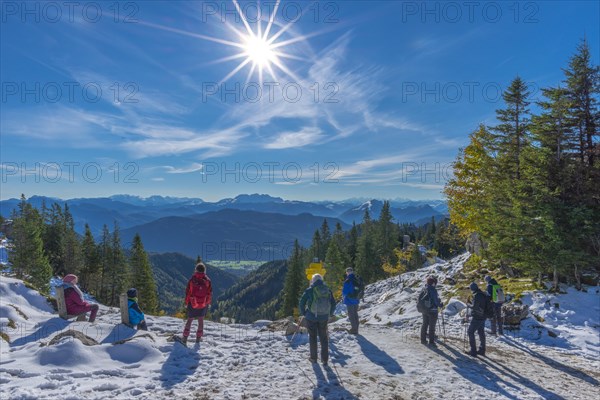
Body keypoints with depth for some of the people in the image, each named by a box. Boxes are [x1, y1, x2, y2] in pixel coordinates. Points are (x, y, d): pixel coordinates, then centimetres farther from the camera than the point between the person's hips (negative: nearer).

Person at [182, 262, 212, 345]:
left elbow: (187, 292, -4)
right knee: (201, 320, 14)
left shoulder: (192, 280, -11)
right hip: (203, 304, 0)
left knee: (189, 320, 13)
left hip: (193, 304, 0)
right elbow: (210, 293, -2)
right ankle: (198, 338, 18)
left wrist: (186, 303, 7)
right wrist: (209, 303, 11)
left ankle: (185, 338, 11)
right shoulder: (207, 280, -10)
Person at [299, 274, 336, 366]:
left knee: (313, 337, 12)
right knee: (323, 338, 13)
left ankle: (313, 358, 20)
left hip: (311, 317, -2)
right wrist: (330, 314, 21)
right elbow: (333, 304, 9)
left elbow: (302, 303, -5)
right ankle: (325, 359, 14)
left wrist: (303, 313, 11)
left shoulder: (309, 290, -8)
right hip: (324, 318, 2)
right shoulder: (328, 290, 2)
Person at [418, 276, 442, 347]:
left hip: (424, 310, 6)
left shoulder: (423, 290, -2)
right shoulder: (433, 290, -21)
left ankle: (423, 339, 25)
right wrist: (440, 304, 3)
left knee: (425, 324, 18)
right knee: (432, 326, 4)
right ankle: (431, 342, 8)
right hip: (432, 310, -6)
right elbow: (436, 300, -17)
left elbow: (419, 299, 6)